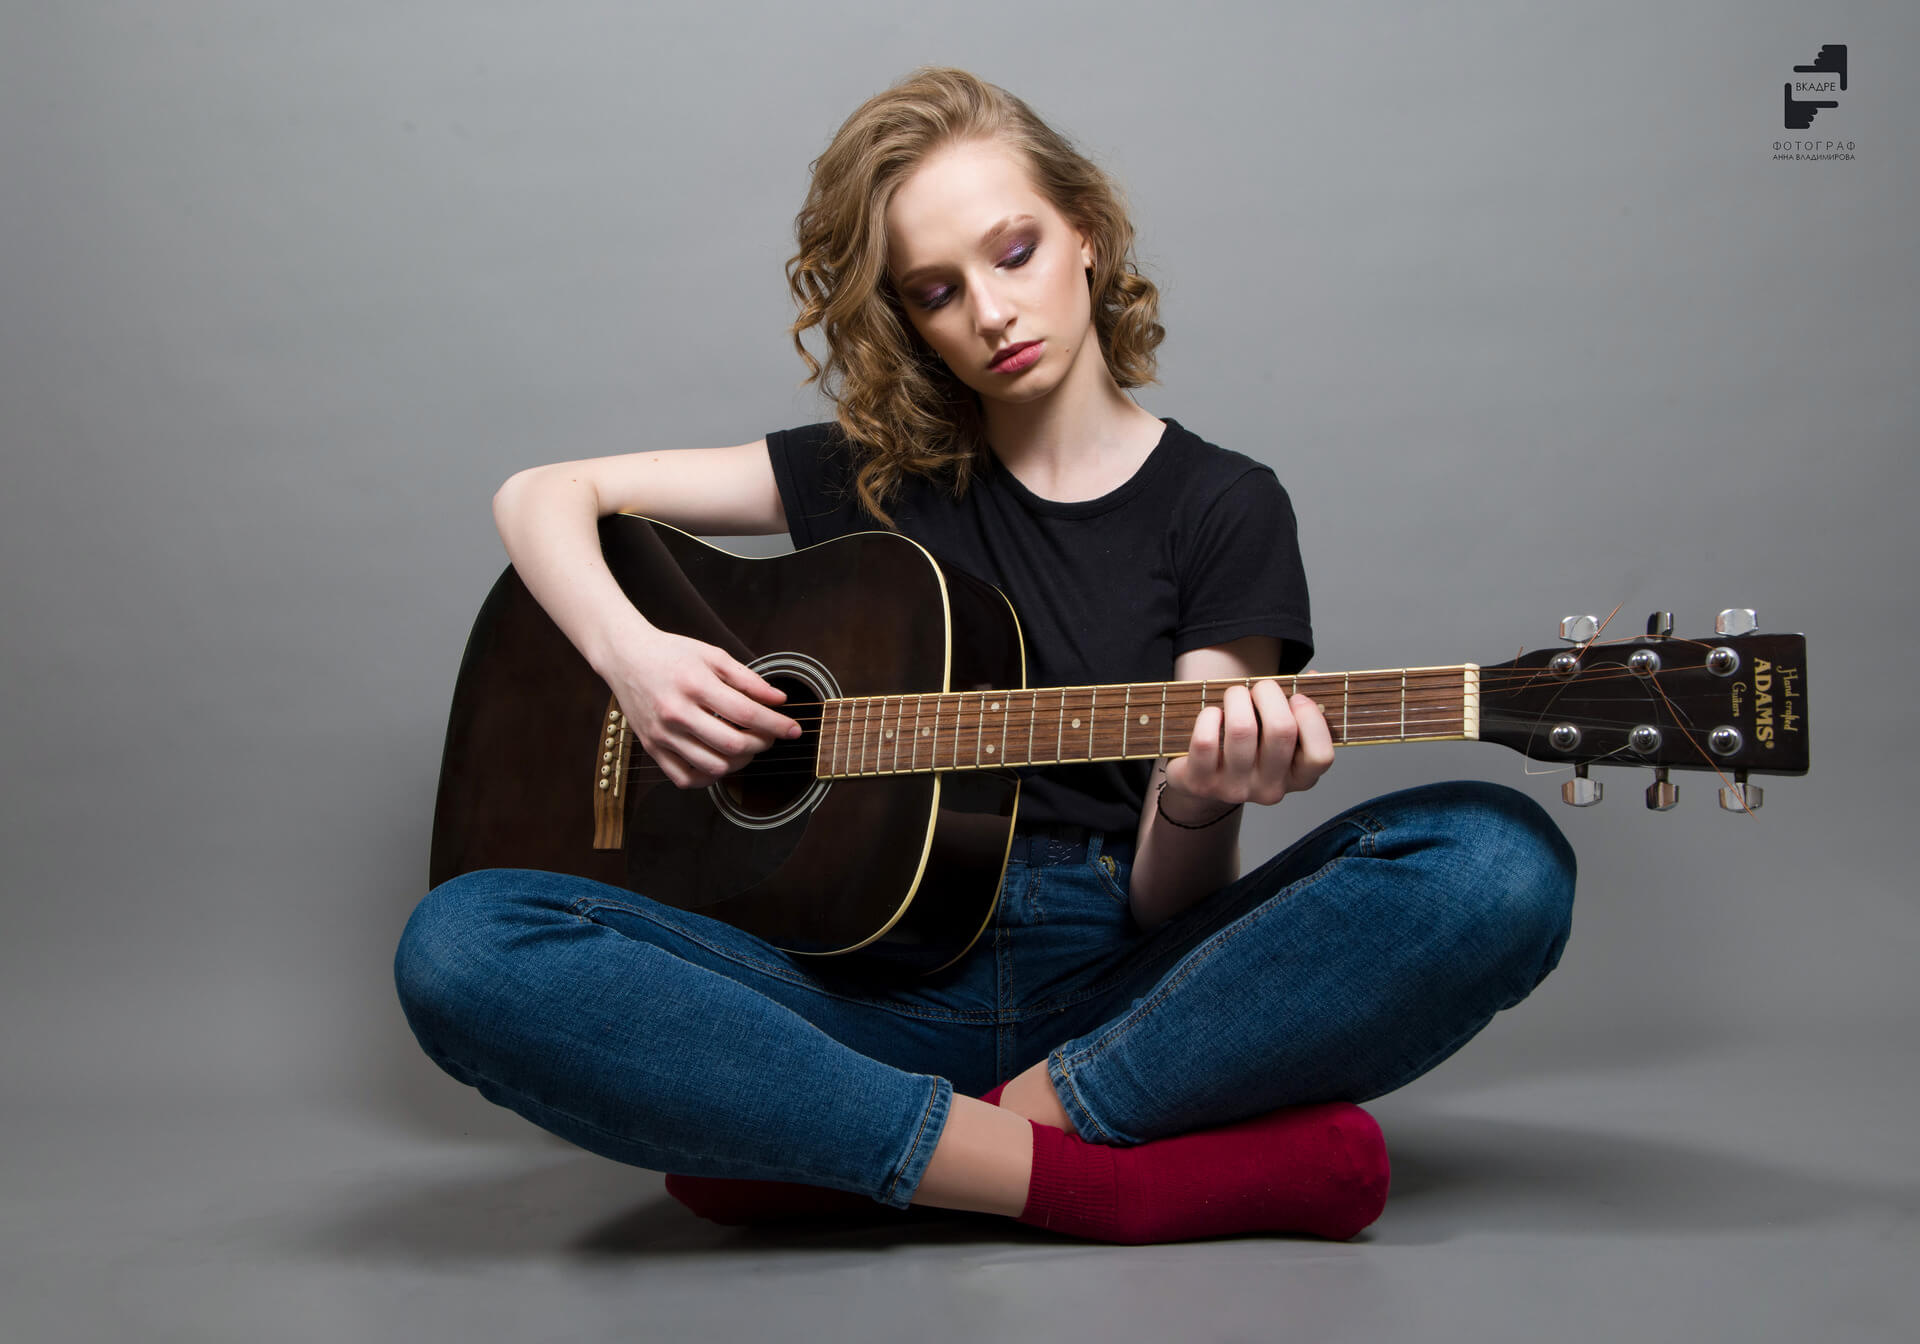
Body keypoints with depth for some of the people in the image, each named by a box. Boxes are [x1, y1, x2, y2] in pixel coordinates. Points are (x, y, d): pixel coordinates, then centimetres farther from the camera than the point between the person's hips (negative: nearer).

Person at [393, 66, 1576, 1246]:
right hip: (880, 981, 1)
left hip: (1119, 989, 0)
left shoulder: (1224, 508, 5)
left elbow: (1170, 904, 0)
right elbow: (541, 494, 15)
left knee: (1501, 861, -28)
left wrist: (1200, 801, -24)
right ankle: (1108, 1183, -26)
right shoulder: (872, 477, 11)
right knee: (462, 945, -25)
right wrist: (631, 653, -5)